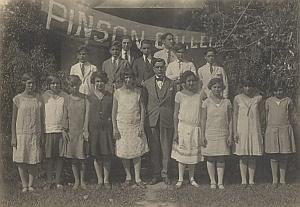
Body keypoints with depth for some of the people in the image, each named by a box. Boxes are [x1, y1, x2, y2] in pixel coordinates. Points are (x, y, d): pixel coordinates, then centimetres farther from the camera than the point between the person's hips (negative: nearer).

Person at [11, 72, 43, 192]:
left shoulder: (39, 98, 5)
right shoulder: (18, 99, -1)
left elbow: (41, 118, 10)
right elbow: (14, 119, 1)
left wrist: (41, 135, 7)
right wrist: (13, 137, -3)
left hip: (35, 134, 2)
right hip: (21, 133, -1)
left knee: (34, 160, 2)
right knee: (21, 160, 1)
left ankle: (31, 184, 12)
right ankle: (24, 185, 11)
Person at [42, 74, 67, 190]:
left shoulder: (65, 96, 4)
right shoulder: (44, 96, 2)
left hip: (61, 130, 1)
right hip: (48, 130, -1)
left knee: (59, 156, 6)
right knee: (49, 157, 3)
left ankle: (58, 181, 16)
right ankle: (49, 181, 14)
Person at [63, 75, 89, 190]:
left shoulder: (85, 98, 0)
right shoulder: (67, 99, 3)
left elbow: (87, 115, -3)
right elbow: (65, 116, 5)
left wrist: (85, 130, -9)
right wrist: (64, 130, -2)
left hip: (82, 131, -1)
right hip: (71, 131, 1)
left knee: (82, 158, 3)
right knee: (73, 158, 6)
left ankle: (82, 180, 17)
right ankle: (76, 180, 18)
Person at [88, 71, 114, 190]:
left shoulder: (110, 97, 6)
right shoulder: (90, 97, 5)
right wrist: (86, 130, -2)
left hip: (106, 128, 0)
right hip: (94, 129, 0)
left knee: (107, 155, 2)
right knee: (96, 156, 5)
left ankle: (106, 180, 15)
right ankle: (100, 180, 17)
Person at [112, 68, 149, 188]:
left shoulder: (137, 92, 2)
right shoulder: (118, 92, 0)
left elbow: (142, 109, 3)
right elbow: (114, 111, 2)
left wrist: (141, 126, -5)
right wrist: (114, 128, -3)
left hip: (136, 126, 0)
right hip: (122, 125, 0)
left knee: (137, 153, 2)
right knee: (124, 152, 4)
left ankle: (138, 179, 11)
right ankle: (128, 176, 21)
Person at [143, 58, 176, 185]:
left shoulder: (171, 84, 7)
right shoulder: (147, 84, 7)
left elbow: (174, 104, 7)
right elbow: (144, 103, 9)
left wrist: (174, 120, 1)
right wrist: (144, 120, 3)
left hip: (167, 121, 0)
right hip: (151, 121, 0)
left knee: (166, 148, 3)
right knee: (154, 149, 5)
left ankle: (165, 173, 15)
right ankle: (156, 174, 15)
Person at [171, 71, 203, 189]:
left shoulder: (199, 95, 3)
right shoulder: (180, 95, -3)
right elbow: (176, 115, -1)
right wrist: (175, 131, -5)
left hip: (196, 128, 2)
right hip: (183, 127, -2)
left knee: (194, 153, 9)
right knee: (182, 152, 3)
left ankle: (192, 178, 22)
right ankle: (180, 179, 15)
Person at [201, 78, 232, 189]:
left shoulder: (226, 102, 5)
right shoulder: (207, 102, 1)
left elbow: (230, 120, 8)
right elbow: (203, 120, 1)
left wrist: (230, 135, 2)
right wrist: (203, 136, -4)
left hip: (223, 134, 1)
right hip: (210, 133, -1)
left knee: (221, 159, 3)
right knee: (210, 159, 3)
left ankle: (220, 182, 11)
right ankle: (212, 181, 14)